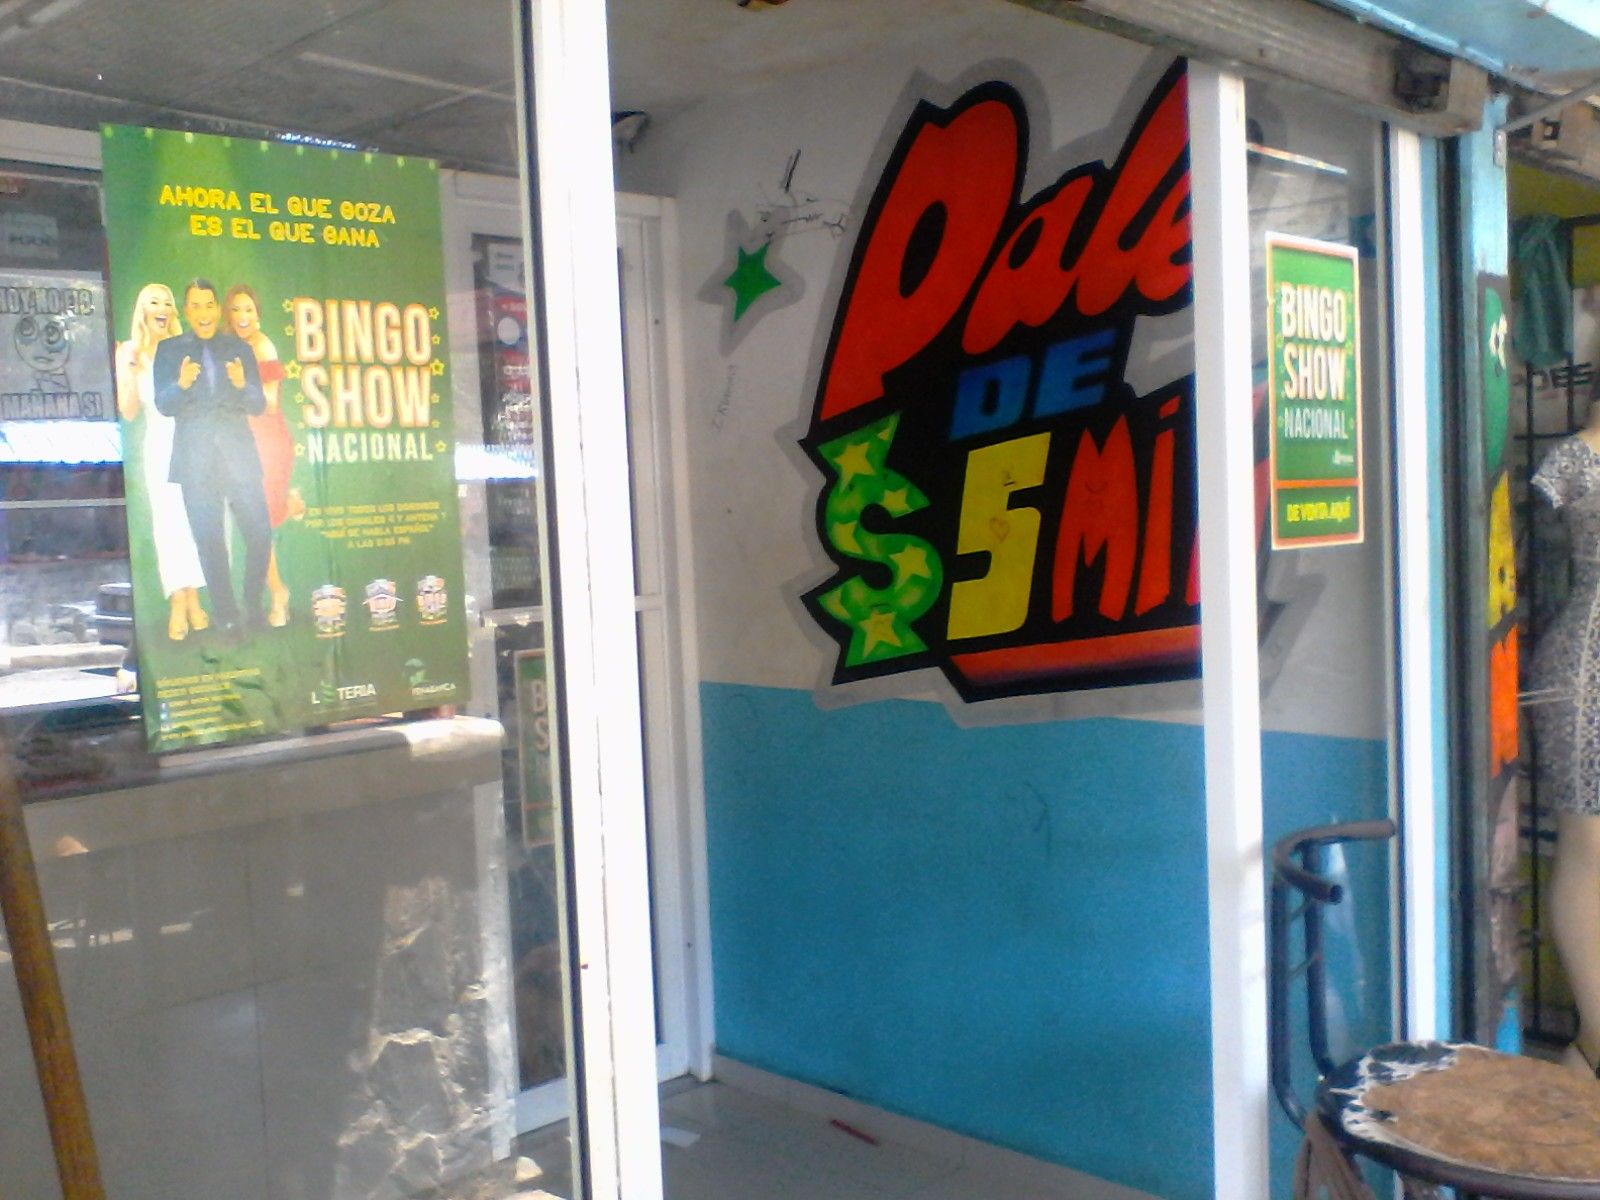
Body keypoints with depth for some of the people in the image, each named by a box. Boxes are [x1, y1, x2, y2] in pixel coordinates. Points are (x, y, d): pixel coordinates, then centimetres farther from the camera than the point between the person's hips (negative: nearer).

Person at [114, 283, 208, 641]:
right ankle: (178, 602, -8)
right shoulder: (130, 352, 8)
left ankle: (191, 599, 3)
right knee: (168, 519, -6)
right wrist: (131, 371, -7)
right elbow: (128, 413, 3)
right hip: (160, 443, 0)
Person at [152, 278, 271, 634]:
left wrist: (242, 385, -15)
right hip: (195, 456, -1)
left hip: (239, 452, 1)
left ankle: (253, 606, 11)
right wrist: (181, 384, -20)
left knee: (260, 533, -6)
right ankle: (226, 614, 7)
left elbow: (259, 404, 7)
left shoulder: (239, 349, 13)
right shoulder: (169, 350, 10)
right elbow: (163, 405, 1)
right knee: (209, 539, -1)